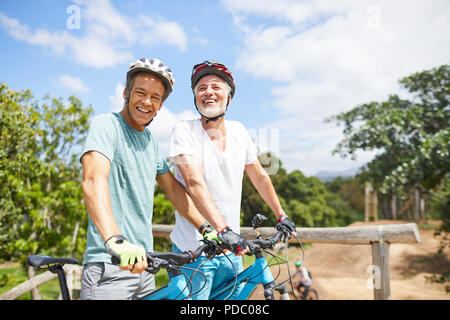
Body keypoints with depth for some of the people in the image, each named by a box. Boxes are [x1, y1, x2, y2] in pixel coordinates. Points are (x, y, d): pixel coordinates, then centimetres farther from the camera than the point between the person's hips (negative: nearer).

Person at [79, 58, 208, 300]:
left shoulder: (151, 141, 14)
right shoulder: (106, 125, -9)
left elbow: (173, 188, 13)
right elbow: (93, 180, -25)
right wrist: (115, 240, -40)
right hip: (109, 265, -7)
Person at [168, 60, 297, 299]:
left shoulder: (238, 132, 3)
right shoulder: (184, 131, -11)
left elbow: (260, 178, 14)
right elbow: (195, 183, -25)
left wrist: (281, 216, 21)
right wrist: (223, 229, -36)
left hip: (232, 250, 5)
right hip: (193, 252, -4)